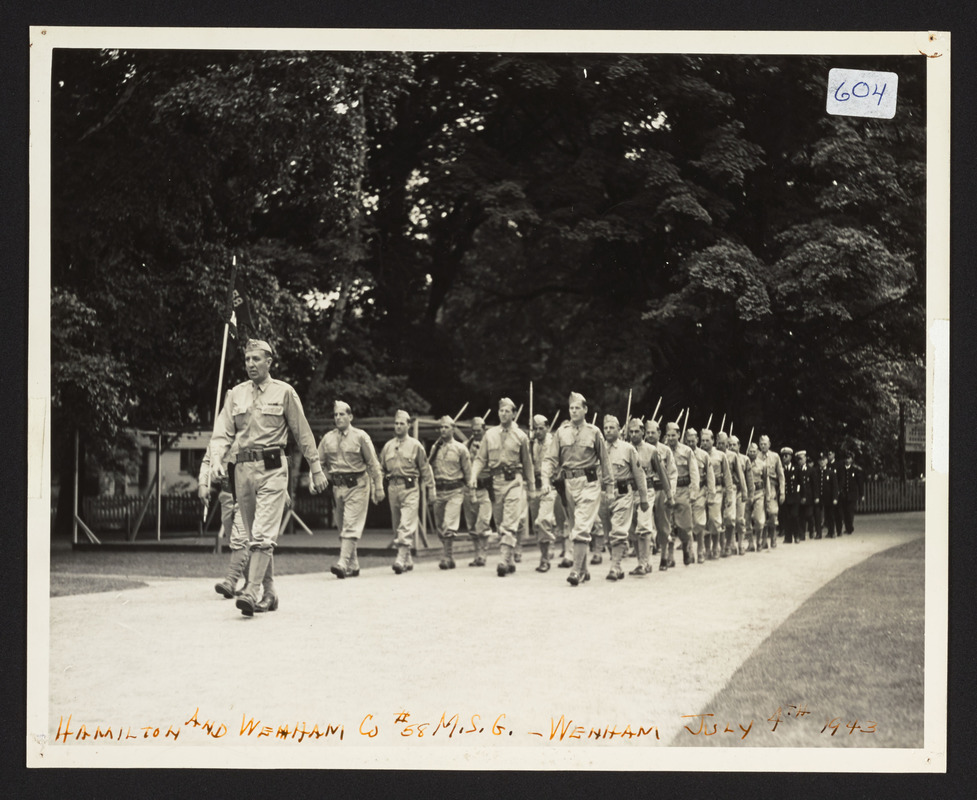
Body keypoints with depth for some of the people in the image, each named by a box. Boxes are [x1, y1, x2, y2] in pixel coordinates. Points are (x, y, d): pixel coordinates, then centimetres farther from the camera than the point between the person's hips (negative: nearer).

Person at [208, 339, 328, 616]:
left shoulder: (284, 392, 2)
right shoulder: (236, 394, 11)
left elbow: (303, 433, 6)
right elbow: (222, 433, 6)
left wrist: (316, 469, 7)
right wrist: (217, 460, -13)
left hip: (272, 468, -5)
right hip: (243, 469, 5)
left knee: (263, 535, -14)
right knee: (253, 536, 9)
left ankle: (252, 592, -21)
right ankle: (269, 593, 18)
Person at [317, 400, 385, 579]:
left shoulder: (360, 437, -2)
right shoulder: (328, 438, 8)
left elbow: (373, 464, -1)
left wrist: (378, 488, -3)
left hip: (357, 485, -5)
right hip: (337, 486, 5)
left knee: (351, 526, -13)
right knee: (342, 526, 8)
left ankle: (343, 563, -22)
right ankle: (353, 566, 17)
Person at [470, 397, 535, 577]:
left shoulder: (521, 436, 6)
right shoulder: (490, 434, 10)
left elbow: (527, 463, 12)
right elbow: (480, 458, 8)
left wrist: (531, 487, 13)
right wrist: (474, 476, -9)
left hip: (514, 481, -3)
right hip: (495, 481, 3)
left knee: (510, 524, -14)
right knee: (500, 524, 8)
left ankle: (504, 560, -20)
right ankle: (511, 561, 19)